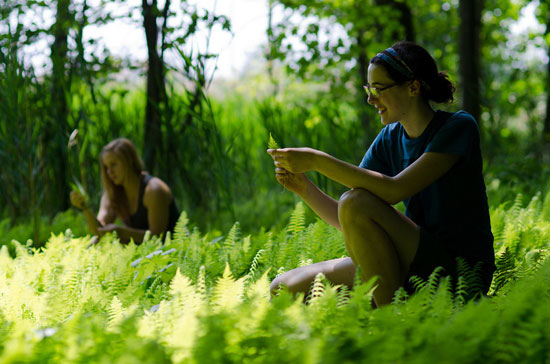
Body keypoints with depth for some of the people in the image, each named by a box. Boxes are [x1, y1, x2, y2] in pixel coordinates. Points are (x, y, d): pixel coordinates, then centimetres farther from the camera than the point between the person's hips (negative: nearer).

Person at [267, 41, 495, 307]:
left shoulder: (458, 127, -10)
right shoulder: (390, 139, 10)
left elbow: (394, 190, -25)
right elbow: (346, 221, 6)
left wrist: (318, 161, -24)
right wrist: (304, 188, -10)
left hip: (460, 274, -7)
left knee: (357, 203, -28)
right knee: (286, 289, -5)